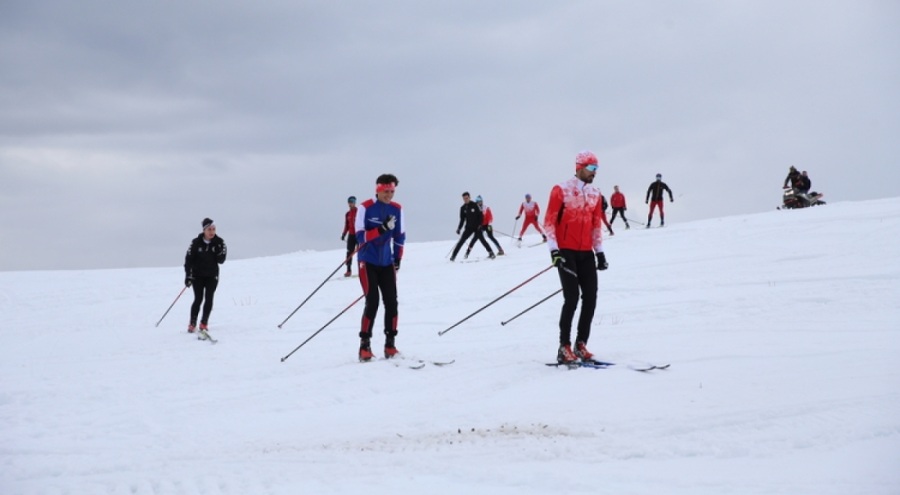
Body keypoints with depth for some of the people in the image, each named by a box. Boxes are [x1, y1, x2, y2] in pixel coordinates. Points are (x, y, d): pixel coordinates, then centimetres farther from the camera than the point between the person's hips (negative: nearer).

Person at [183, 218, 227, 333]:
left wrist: (220, 251, -25)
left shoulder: (219, 242, -6)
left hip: (212, 276, 2)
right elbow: (189, 259, -6)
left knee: (209, 299, -4)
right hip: (198, 275, -2)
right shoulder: (196, 242, -10)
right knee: (198, 299, -6)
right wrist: (188, 276, -11)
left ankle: (204, 323, 8)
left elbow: (221, 260, -5)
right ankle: (192, 324, 3)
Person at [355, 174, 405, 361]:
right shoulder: (365, 208, -11)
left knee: (391, 302, -1)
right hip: (368, 262, -4)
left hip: (387, 263, 4)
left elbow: (400, 236, 12)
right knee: (372, 302, -12)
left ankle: (390, 345, 8)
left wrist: (397, 259, 9)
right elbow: (360, 237, -17)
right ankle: (365, 346, -4)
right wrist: (383, 228, -27)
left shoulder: (397, 209, 2)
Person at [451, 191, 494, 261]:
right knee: (461, 240, -5)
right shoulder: (463, 208, 5)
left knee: (481, 239, -16)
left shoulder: (475, 205, -6)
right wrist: (459, 228, 2)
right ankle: (453, 256, -2)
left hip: (477, 227, -3)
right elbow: (462, 219, 12)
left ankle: (491, 253, -9)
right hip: (469, 227, 3)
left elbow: (481, 215, -4)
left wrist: (479, 225, -14)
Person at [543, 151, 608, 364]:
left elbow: (596, 224, 16)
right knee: (572, 297, -13)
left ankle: (581, 344, 10)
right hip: (566, 251, -6)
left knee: (590, 298, 0)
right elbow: (549, 221, -6)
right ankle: (564, 348, -6)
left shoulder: (595, 194, 10)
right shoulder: (561, 190, -6)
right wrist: (553, 249, -13)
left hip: (586, 253, 6)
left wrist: (599, 251, 11)